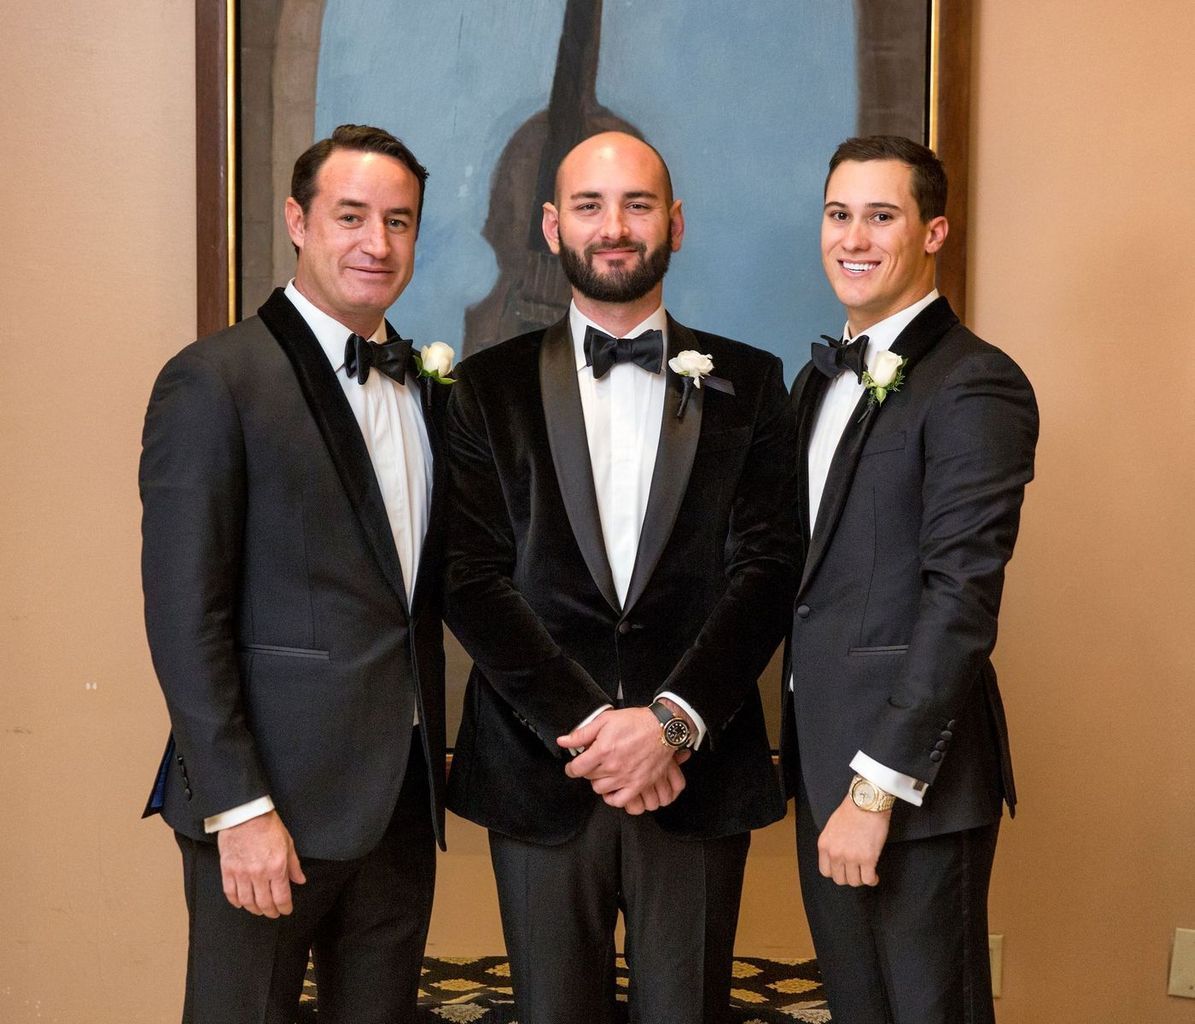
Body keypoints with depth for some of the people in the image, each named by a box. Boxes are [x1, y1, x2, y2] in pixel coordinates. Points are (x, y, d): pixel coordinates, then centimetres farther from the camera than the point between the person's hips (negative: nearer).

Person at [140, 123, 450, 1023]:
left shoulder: (427, 387, 11)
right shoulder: (216, 381, -9)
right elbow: (184, 615, -13)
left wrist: (431, 761, 5)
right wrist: (237, 807, -16)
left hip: (403, 797, 6)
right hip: (274, 796, -6)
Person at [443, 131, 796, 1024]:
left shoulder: (746, 383, 7)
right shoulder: (491, 388, 6)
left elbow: (766, 567, -2)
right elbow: (472, 579, -2)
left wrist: (671, 721, -13)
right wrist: (585, 725, -12)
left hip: (698, 771, 0)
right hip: (540, 772, 0)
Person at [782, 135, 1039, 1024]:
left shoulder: (974, 384, -13)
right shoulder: (826, 377, 14)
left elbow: (961, 598, -19)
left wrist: (879, 786, -20)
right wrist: (830, 777, 7)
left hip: (913, 774, -8)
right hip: (825, 758, 8)